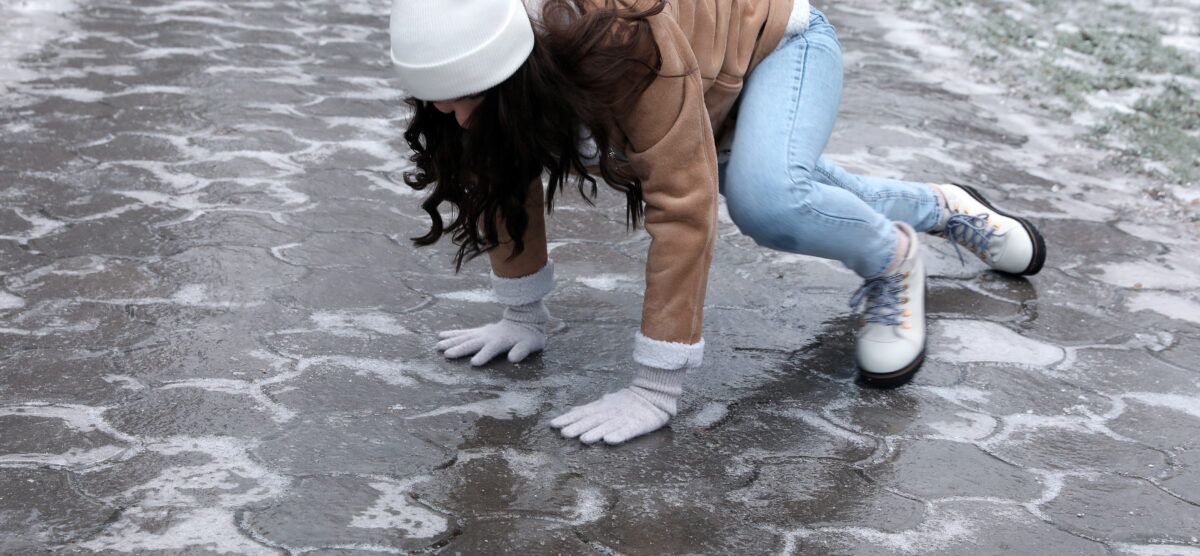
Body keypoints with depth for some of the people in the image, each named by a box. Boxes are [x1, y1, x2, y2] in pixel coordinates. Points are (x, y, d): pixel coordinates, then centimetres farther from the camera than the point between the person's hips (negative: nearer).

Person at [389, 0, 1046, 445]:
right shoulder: (476, 55, -26)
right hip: (715, 89, 7)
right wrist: (521, 315, -6)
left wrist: (653, 388, -42)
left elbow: (682, 206, -44)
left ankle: (893, 260, -3)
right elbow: (506, 178, -10)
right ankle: (946, 207, 49)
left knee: (766, 200, -34)